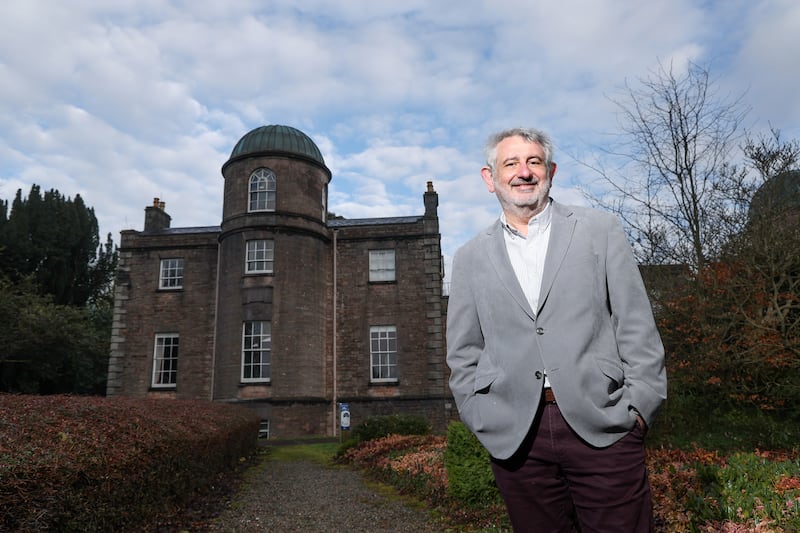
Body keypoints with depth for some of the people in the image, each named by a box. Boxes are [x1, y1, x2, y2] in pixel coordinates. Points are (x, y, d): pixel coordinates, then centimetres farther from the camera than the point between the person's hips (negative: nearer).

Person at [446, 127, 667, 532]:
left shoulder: (600, 230, 6)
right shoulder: (470, 258, 8)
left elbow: (637, 327, 4)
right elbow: (463, 354, 10)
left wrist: (639, 407, -3)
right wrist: (482, 421, 3)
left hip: (602, 425, 0)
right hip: (514, 437, 1)